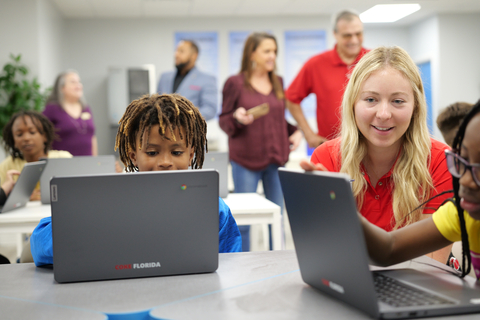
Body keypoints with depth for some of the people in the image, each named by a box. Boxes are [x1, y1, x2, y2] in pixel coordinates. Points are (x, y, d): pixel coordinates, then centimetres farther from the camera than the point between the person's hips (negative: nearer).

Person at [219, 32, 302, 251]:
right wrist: (237, 118, -21)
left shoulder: (278, 83, 12)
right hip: (246, 159, -4)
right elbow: (224, 121, 0)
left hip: (276, 159, 5)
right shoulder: (235, 83, -3)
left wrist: (295, 132, 4)